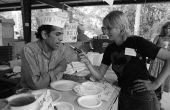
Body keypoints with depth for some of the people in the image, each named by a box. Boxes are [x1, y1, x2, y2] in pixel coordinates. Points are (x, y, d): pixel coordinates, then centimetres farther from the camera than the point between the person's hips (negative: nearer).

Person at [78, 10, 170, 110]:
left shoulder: (137, 42, -16)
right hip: (124, 97, 5)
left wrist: (156, 83, -18)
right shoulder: (110, 49, 0)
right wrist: (88, 63, -18)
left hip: (143, 99, -5)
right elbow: (99, 76, -1)